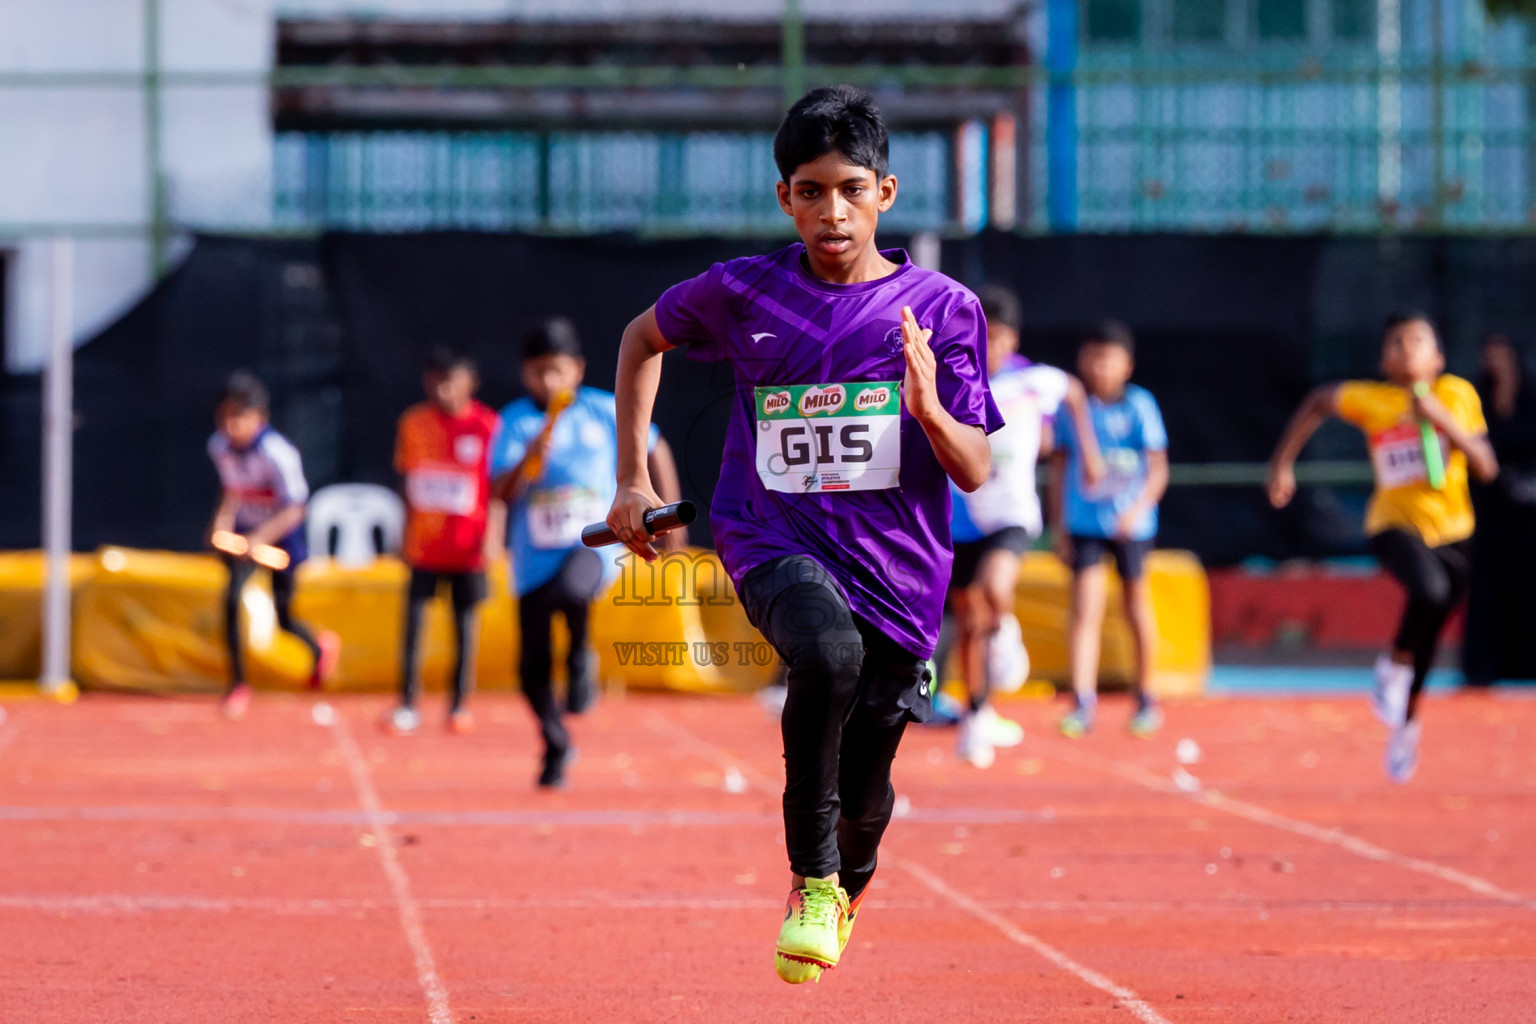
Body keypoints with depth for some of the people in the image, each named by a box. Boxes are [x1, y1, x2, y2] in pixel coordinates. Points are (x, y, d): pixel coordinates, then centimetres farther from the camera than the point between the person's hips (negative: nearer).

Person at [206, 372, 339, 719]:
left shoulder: (277, 453, -27)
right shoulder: (219, 446, -9)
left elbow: (294, 510, -26)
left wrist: (261, 538, -39)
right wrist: (223, 517, -10)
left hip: (281, 537, -4)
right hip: (243, 533, 4)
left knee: (284, 618, 6)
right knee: (231, 600, -17)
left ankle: (320, 647, 42)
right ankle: (238, 684, -5)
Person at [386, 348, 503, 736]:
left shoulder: (487, 426, -6)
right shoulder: (414, 423, 3)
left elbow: (498, 489, -3)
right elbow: (408, 482, 11)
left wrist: (492, 538, -10)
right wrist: (406, 534, 10)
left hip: (468, 547, -2)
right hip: (424, 544, 2)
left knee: (464, 624, 5)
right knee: (413, 620, -2)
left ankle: (459, 705, 15)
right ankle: (408, 704, 4)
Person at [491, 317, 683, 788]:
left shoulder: (604, 411, 1)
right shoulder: (515, 421, 0)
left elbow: (655, 450, 16)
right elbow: (501, 493, -10)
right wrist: (532, 457, -28)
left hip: (593, 543, -2)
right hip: (535, 557, 2)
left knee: (572, 590, -37)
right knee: (533, 666, 1)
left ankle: (580, 659, -7)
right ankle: (556, 748, 24)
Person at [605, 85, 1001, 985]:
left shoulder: (943, 309, -4)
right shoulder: (741, 292, -3)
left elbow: (975, 473, -5)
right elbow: (644, 337, 18)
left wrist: (928, 408, -26)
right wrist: (633, 480, 15)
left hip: (896, 571, 1)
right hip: (775, 543, -1)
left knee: (865, 795, 10)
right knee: (828, 650, -36)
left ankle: (852, 876, 50)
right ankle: (811, 879, -18)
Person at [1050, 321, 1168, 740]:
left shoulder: (1139, 405, -7)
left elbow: (1158, 469, -7)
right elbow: (1060, 464, 7)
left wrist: (1139, 509, -23)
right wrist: (1060, 525, 6)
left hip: (1131, 526, -1)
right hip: (1084, 524, 1)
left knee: (1137, 611, 11)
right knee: (1085, 611, -10)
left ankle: (1146, 698, 26)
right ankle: (1083, 704, -15)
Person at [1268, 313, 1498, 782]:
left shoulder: (1458, 395, -6)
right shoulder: (1370, 399, -7)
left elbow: (1486, 468, -11)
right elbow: (1319, 401, 14)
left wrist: (1442, 420, -23)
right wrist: (1282, 462, 12)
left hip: (1451, 532, 2)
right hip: (1395, 525, -2)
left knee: (1428, 640, 15)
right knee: (1430, 590, -35)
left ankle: (1406, 723, 42)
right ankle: (1395, 666, -6)